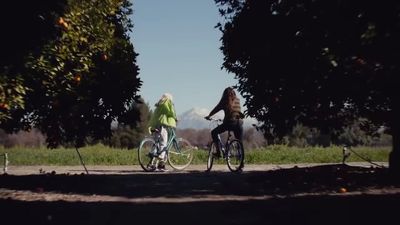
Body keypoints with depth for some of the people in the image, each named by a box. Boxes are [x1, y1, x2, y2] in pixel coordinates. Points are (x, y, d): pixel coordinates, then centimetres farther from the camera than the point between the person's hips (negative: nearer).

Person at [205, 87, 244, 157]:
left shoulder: (225, 100, 5)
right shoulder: (238, 100, 17)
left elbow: (217, 108, 9)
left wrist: (209, 116, 20)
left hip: (230, 122, -4)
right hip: (239, 122, 4)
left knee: (214, 132, 11)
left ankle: (218, 151, 0)